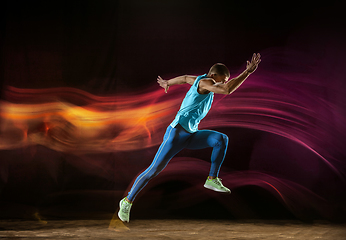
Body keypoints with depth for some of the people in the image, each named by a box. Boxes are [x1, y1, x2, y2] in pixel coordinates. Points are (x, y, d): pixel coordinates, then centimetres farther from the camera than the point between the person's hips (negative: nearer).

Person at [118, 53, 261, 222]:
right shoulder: (204, 82, -15)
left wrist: (167, 83, 50)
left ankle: (212, 180, -10)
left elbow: (184, 78, 32)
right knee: (154, 170, -6)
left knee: (221, 139, -12)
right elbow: (227, 90, -33)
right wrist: (247, 72, -30)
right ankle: (127, 202, 7)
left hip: (190, 136, 9)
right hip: (177, 131, -9)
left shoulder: (199, 80, 11)